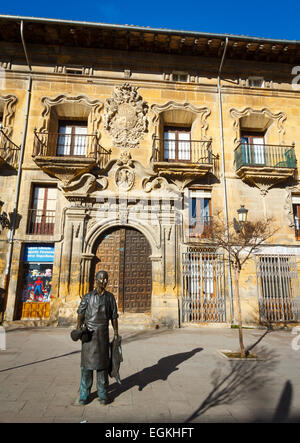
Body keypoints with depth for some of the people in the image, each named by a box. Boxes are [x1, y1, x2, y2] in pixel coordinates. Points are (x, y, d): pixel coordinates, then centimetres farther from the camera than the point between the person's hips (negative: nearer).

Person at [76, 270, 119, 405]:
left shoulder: (110, 297, 5)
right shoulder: (87, 297, 1)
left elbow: (114, 317, 8)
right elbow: (80, 314, -6)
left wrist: (116, 335, 6)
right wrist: (79, 327, -23)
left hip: (103, 333, 1)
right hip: (88, 333, -1)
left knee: (102, 363, 3)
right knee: (87, 363, 2)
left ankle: (102, 394, 15)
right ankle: (84, 394, 16)